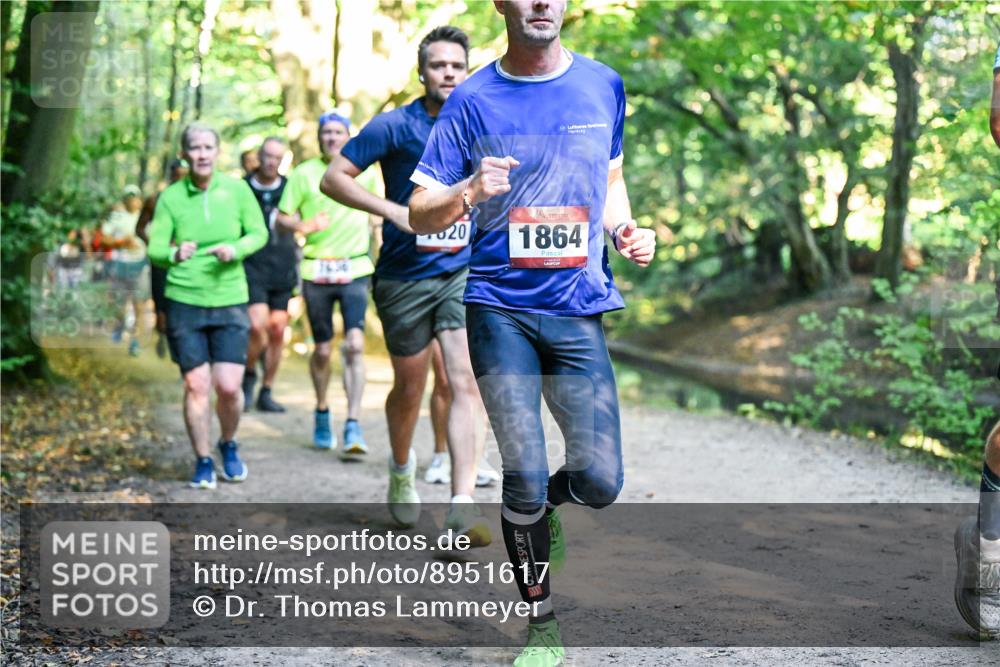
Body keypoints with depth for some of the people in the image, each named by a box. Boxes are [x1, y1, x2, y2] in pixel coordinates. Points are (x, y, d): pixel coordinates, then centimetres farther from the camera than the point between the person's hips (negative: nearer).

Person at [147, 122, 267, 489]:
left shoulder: (236, 189, -2)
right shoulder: (171, 197, -2)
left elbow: (258, 232, 7)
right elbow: (155, 248, -3)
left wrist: (236, 249, -14)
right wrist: (174, 254, -25)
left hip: (230, 301, 0)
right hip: (184, 301, 0)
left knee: (229, 386, -4)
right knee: (196, 385, 0)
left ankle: (229, 445, 26)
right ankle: (203, 461, 18)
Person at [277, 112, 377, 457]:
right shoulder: (303, 174, 4)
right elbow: (282, 217, 3)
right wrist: (304, 226, -18)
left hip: (355, 269, 0)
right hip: (316, 270, 0)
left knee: (355, 345, -15)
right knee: (323, 350, 7)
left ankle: (353, 427, -15)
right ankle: (322, 412, 31)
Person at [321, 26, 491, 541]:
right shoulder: (395, 126, -7)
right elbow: (333, 178, -9)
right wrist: (394, 211, -20)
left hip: (462, 272, 2)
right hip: (404, 278, -2)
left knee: (465, 382, -13)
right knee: (409, 387, 11)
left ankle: (462, 507, -16)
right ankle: (401, 468, 41)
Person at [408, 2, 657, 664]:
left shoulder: (604, 86, 7)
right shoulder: (474, 99, -1)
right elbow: (419, 214, 0)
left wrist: (627, 232, 3)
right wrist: (470, 192, -21)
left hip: (579, 309, 2)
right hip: (500, 307, -2)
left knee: (599, 482, -5)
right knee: (524, 475, -7)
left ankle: (543, 508, 32)